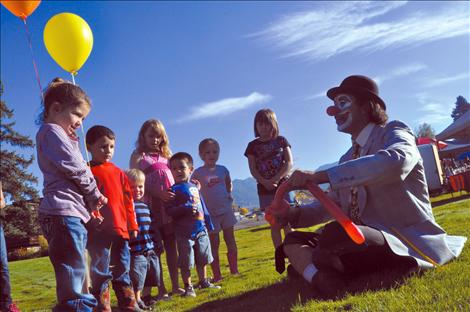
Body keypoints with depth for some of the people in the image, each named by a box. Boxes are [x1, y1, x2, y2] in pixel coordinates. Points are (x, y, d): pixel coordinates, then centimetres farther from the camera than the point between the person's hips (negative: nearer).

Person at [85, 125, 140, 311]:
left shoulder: (119, 173, 15)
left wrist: (132, 225, 13)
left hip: (120, 228, 5)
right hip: (98, 230, -5)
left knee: (122, 270, 12)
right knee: (101, 272, 0)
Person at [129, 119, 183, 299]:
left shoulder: (166, 155, 16)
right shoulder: (138, 156, 3)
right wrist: (157, 193, -19)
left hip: (171, 204, 4)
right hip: (151, 205, -4)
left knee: (171, 245, 6)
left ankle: (175, 285, 12)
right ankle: (161, 288, 5)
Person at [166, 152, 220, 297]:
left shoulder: (194, 187, 9)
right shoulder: (174, 189, -9)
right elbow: (169, 211, -16)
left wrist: (209, 223, 20)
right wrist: (186, 208, -28)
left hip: (201, 230, 6)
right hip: (184, 232, -6)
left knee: (202, 259, 18)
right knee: (186, 263, 1)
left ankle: (204, 281, 34)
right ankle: (188, 287, 15)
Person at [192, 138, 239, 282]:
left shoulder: (223, 169, 4)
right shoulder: (198, 173, -8)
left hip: (226, 210, 3)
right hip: (209, 213, -3)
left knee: (231, 241, 7)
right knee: (214, 245, 3)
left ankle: (234, 271, 18)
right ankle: (217, 276, 11)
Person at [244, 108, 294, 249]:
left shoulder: (281, 141, 7)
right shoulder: (253, 145, 7)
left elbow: (289, 163, -1)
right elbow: (253, 169, 0)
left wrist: (276, 179, -14)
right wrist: (265, 182, -16)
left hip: (283, 185, -1)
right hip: (265, 189, 1)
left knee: (287, 222, -2)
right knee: (274, 224, 3)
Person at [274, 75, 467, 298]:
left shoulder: (393, 133, -4)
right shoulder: (347, 160, 18)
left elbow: (396, 161, -30)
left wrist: (319, 176, -33)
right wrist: (295, 214, -2)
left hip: (408, 241, -8)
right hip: (363, 243, 8)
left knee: (335, 233, -37)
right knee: (293, 241, 1)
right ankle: (324, 279, -25)